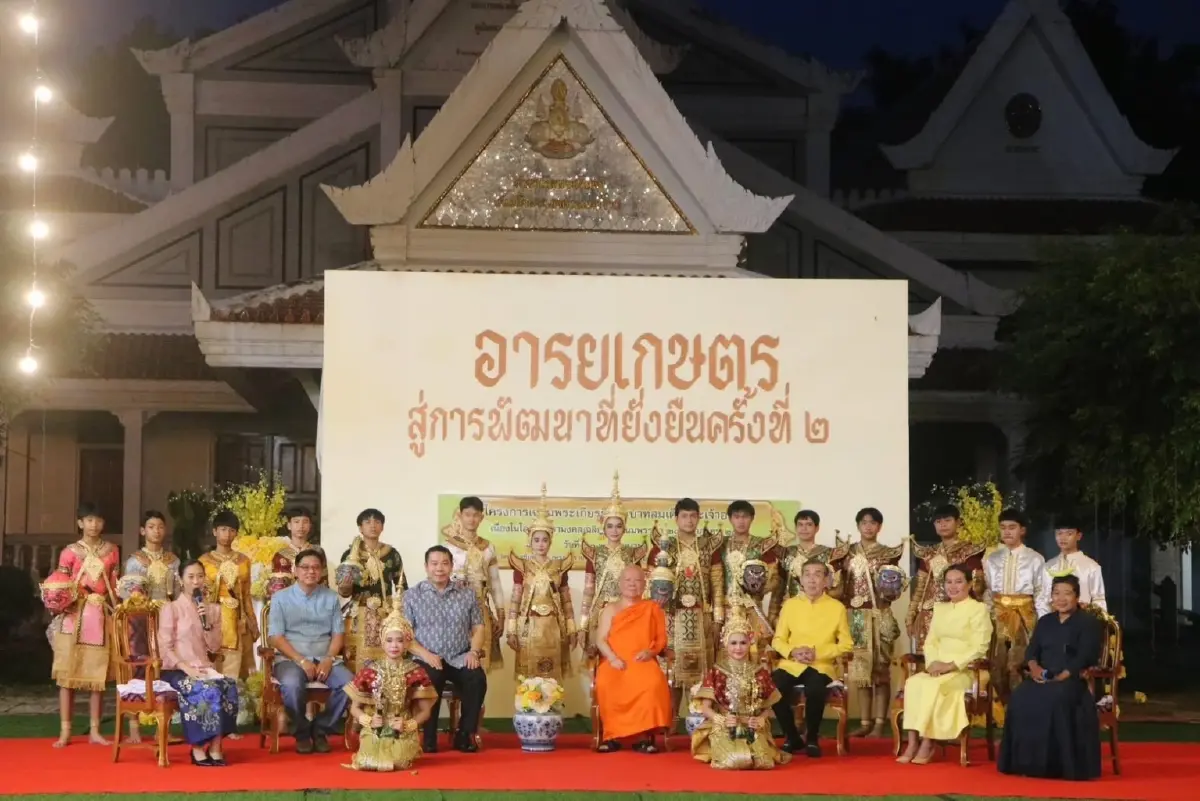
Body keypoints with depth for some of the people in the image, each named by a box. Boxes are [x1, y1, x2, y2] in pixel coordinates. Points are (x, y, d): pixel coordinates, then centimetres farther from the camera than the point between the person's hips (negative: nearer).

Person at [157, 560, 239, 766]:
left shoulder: (213, 609, 16)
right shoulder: (171, 608, 1)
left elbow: (215, 647, 8)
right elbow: (165, 648, -6)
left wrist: (207, 623, -8)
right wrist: (186, 668, -20)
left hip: (204, 669, 5)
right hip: (176, 670, -4)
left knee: (228, 687, -28)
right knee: (207, 690, -34)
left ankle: (215, 747, -24)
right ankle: (198, 748, -25)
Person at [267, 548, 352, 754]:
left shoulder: (331, 598, 13)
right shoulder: (281, 598, 4)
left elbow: (338, 633, 9)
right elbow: (275, 637, -3)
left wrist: (328, 659, -10)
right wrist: (301, 660, -16)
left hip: (324, 658, 3)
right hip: (290, 658, -3)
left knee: (350, 683, -27)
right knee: (292, 684, -37)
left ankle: (321, 729, -6)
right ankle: (302, 733, -11)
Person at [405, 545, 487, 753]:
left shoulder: (467, 594, 12)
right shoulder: (412, 596, 5)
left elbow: (478, 627, 12)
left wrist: (474, 651, -8)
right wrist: (425, 654, -15)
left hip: (460, 658, 2)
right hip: (428, 658, -2)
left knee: (477, 679, -29)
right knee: (429, 679, -35)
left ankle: (465, 735, -13)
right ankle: (428, 737, -18)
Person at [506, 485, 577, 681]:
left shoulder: (559, 566, 7)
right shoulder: (522, 566, 2)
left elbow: (566, 601, 10)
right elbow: (515, 600, 2)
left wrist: (571, 630, 7)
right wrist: (511, 630, -4)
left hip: (553, 626, 2)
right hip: (529, 626, -2)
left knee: (552, 678, 1)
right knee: (528, 677, -3)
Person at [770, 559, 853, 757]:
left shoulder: (837, 607, 4)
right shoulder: (790, 605, 10)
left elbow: (846, 644, 2)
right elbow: (778, 640, 11)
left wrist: (818, 653, -13)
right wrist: (792, 651, -12)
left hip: (822, 665, -2)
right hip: (791, 664, 2)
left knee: (815, 690, -36)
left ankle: (812, 739, -8)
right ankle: (792, 737, -5)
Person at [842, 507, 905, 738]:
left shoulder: (889, 554, 2)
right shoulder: (849, 553, 8)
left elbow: (896, 588, 5)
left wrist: (890, 591, -16)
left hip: (880, 617, -2)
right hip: (855, 617, 2)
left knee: (880, 669, -3)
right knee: (860, 669, 4)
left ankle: (879, 723, -2)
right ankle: (865, 722, 8)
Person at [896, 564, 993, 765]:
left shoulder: (979, 609, -2)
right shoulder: (940, 608, 18)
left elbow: (979, 648, -10)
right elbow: (930, 641, 16)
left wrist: (951, 665, -18)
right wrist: (933, 662, -5)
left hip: (966, 670, -5)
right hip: (938, 669, 5)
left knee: (934, 685, -34)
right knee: (913, 682, -26)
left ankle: (927, 743, -26)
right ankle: (913, 743, -30)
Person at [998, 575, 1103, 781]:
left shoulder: (1089, 623, 3)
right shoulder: (1045, 621, 22)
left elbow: (1084, 658, -9)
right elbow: (1031, 650, 15)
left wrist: (1061, 677, -20)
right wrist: (1034, 667, -9)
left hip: (1073, 680, -5)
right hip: (1043, 678, 5)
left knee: (1055, 699, -38)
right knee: (1020, 698, -26)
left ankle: (1060, 765, -30)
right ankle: (1027, 763, -21)